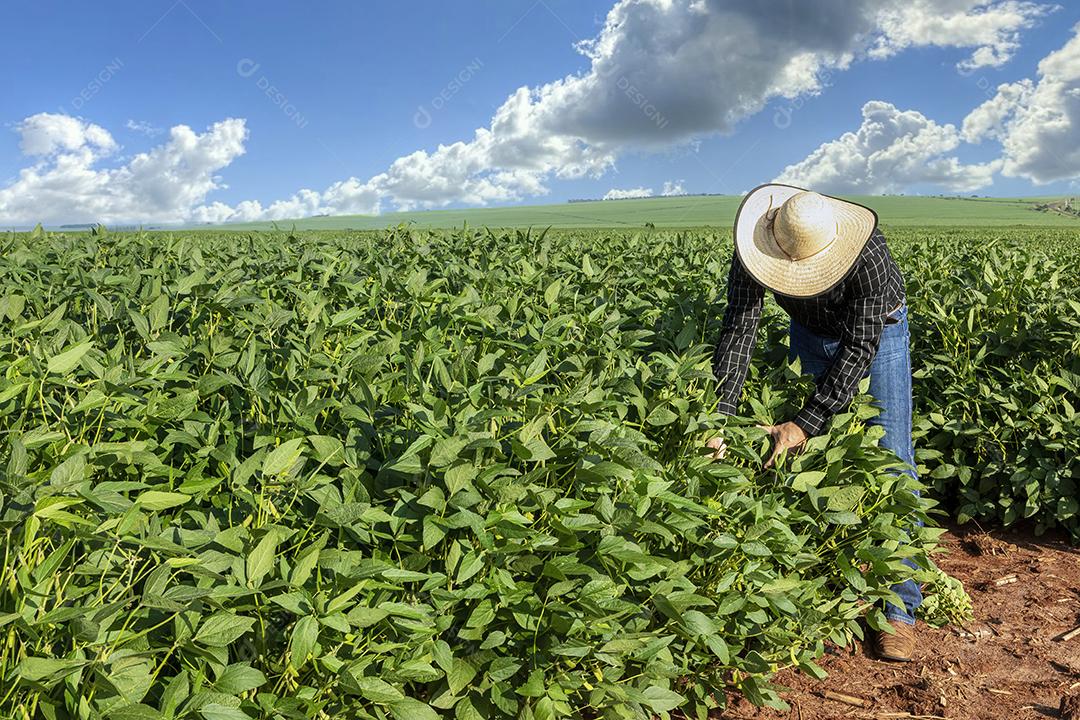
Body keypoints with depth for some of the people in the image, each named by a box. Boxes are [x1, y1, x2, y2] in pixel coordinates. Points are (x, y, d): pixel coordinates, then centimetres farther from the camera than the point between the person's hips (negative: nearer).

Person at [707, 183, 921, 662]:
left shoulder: (868, 254, -39)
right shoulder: (756, 248, -29)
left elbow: (859, 348, -37)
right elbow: (738, 329, -32)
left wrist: (805, 424, -42)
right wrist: (720, 415, -43)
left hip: (877, 330, -3)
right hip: (811, 332, 4)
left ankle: (899, 608, -4)